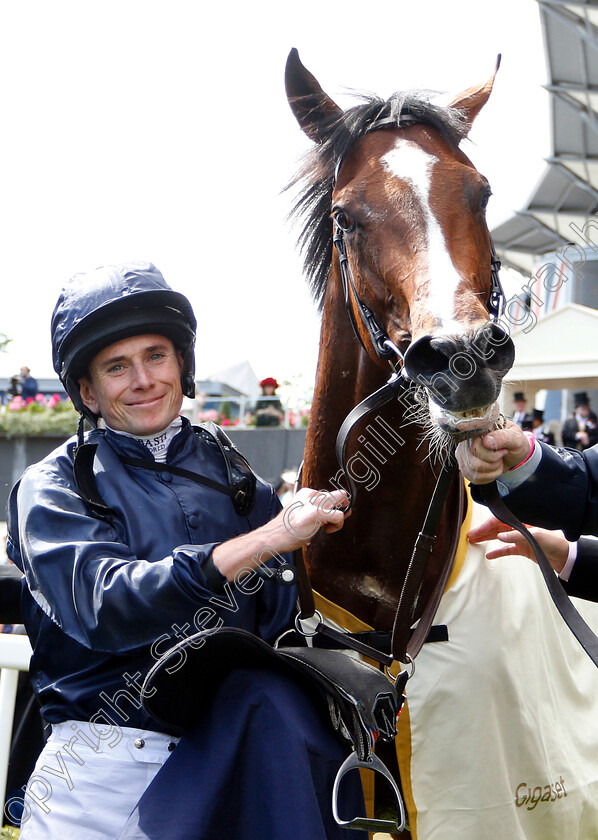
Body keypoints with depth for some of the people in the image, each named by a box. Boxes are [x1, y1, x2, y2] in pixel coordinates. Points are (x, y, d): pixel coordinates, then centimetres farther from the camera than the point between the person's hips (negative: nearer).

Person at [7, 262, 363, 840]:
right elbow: (104, 607, -18)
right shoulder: (51, 488, 0)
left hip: (223, 760, 3)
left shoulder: (232, 476, 10)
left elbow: (283, 618, 5)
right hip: (100, 776, -3)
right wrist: (266, 539, -24)